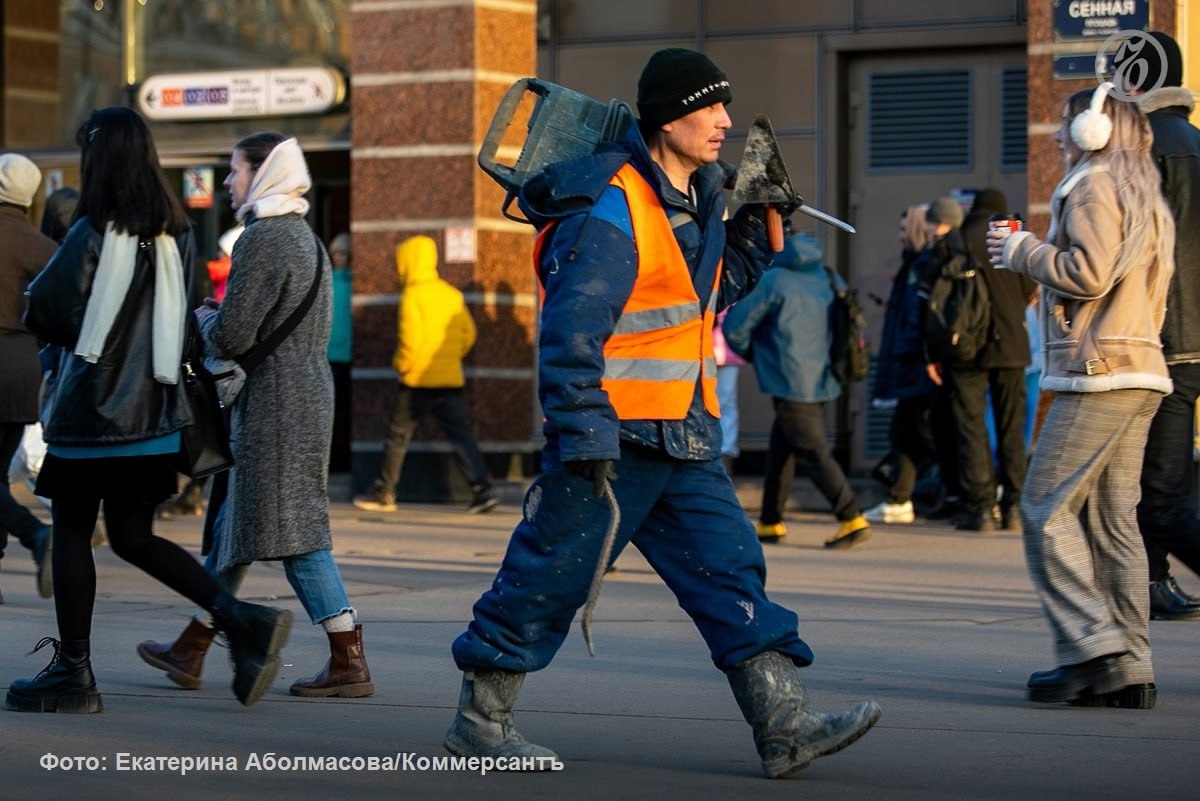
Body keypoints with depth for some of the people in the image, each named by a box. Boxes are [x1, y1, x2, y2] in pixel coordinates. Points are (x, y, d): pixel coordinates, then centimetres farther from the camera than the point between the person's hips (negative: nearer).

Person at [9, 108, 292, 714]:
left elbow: (46, 312, -16)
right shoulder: (174, 234, 6)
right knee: (133, 537, 14)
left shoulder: (95, 234, -14)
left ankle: (73, 672, 7)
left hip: (90, 410, -6)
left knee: (71, 533, 5)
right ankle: (243, 621, 1)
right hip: (153, 410, 6)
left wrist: (68, 337, 4)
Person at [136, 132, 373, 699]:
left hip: (275, 406, -10)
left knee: (294, 534, -7)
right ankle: (190, 652, 23)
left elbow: (231, 336, -18)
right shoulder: (302, 235, 16)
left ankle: (349, 663, -6)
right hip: (307, 392, 10)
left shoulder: (264, 238, -15)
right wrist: (220, 317, 16)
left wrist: (202, 317, 3)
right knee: (236, 524, 15)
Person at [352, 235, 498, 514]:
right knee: (461, 436, 2)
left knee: (398, 436, 7)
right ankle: (483, 490, -10)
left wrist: (401, 365, -2)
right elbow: (468, 334, 12)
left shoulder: (413, 295, -10)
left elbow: (411, 339, -17)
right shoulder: (451, 293, 10)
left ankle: (383, 493, 15)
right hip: (451, 379, 6)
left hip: (419, 380, -5)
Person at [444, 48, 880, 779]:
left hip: (684, 442, 8)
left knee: (732, 569, 0)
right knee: (548, 578, 2)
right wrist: (586, 439, -25)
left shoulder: (695, 201, 11)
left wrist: (754, 229, 11)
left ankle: (786, 724, -2)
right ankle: (480, 718, 17)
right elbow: (569, 333, -22)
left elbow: (713, 292, 26)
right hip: (611, 441, -8)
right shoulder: (610, 213, -18)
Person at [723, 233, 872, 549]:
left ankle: (852, 520, -15)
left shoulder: (774, 281, -11)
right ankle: (770, 522, 22)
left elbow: (735, 327, -9)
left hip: (790, 383, -8)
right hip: (822, 379, 8)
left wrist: (752, 353, 12)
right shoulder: (823, 279, 9)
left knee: (814, 453, -7)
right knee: (780, 448, 17)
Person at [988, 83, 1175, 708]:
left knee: (1047, 509, -8)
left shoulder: (1095, 185, -6)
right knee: (1113, 518, 7)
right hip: (1140, 372, 9)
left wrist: (1022, 251, -4)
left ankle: (1092, 647, -15)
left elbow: (1088, 272, -19)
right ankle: (1129, 670, 4)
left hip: (1098, 374, -9)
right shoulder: (1143, 196, 23)